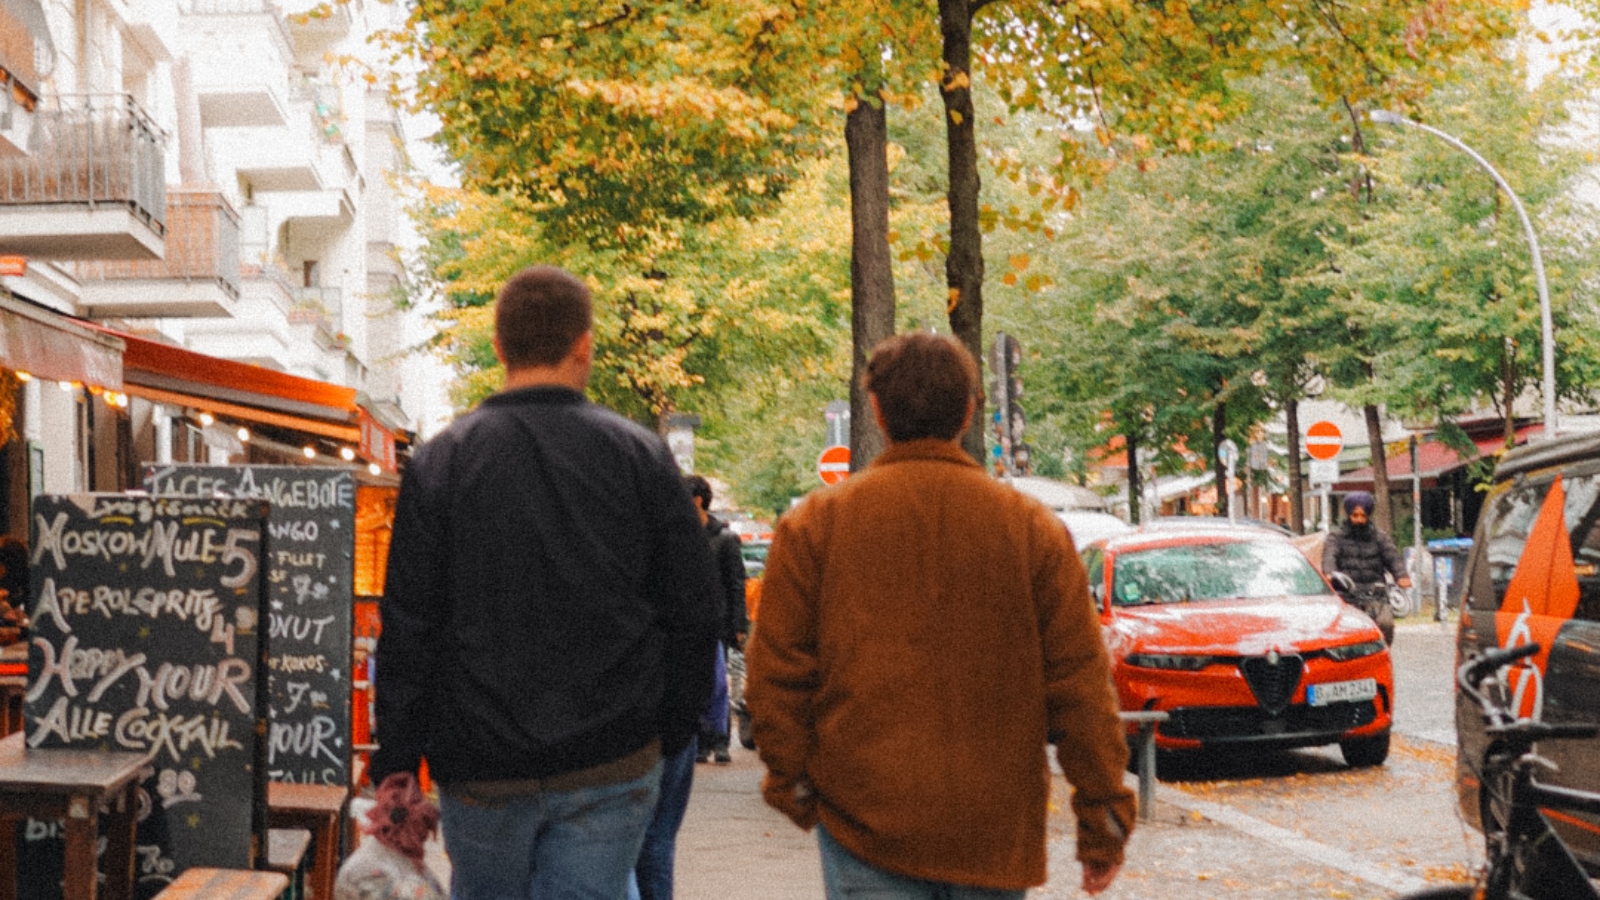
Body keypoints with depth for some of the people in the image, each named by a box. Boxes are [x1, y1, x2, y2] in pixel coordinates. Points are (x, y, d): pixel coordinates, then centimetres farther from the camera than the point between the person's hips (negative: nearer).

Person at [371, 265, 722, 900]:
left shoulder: (441, 462, -2)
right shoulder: (640, 456, -1)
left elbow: (407, 631, -3)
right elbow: (695, 613, 1)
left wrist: (394, 770, 3)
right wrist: (669, 737, 12)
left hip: (483, 772, 0)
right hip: (613, 768, 0)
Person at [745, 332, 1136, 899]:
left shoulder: (814, 524, 0)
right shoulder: (1033, 528, 2)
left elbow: (778, 676, 1)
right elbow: (1081, 686, 0)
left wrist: (790, 785, 13)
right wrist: (1103, 822, 5)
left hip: (864, 823, -1)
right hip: (996, 831, 1)